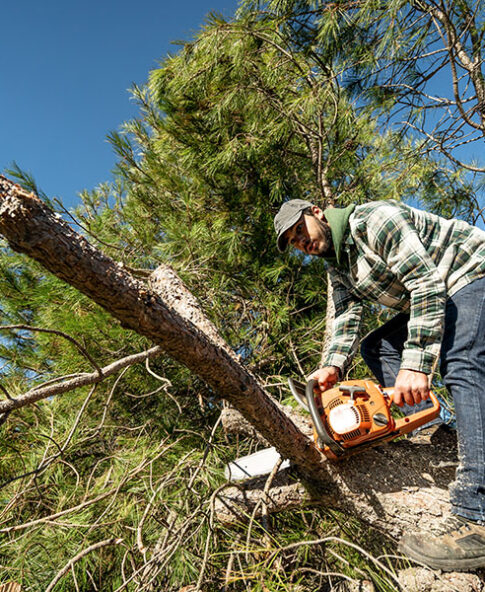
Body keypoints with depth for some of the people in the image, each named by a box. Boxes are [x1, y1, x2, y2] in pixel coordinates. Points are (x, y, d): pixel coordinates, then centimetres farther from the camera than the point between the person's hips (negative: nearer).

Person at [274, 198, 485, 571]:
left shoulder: (372, 220, -23)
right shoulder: (337, 266, 6)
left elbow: (427, 285, -29)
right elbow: (348, 317, -4)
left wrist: (415, 365, -35)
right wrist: (334, 367, -23)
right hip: (431, 297, 10)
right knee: (375, 347, 9)